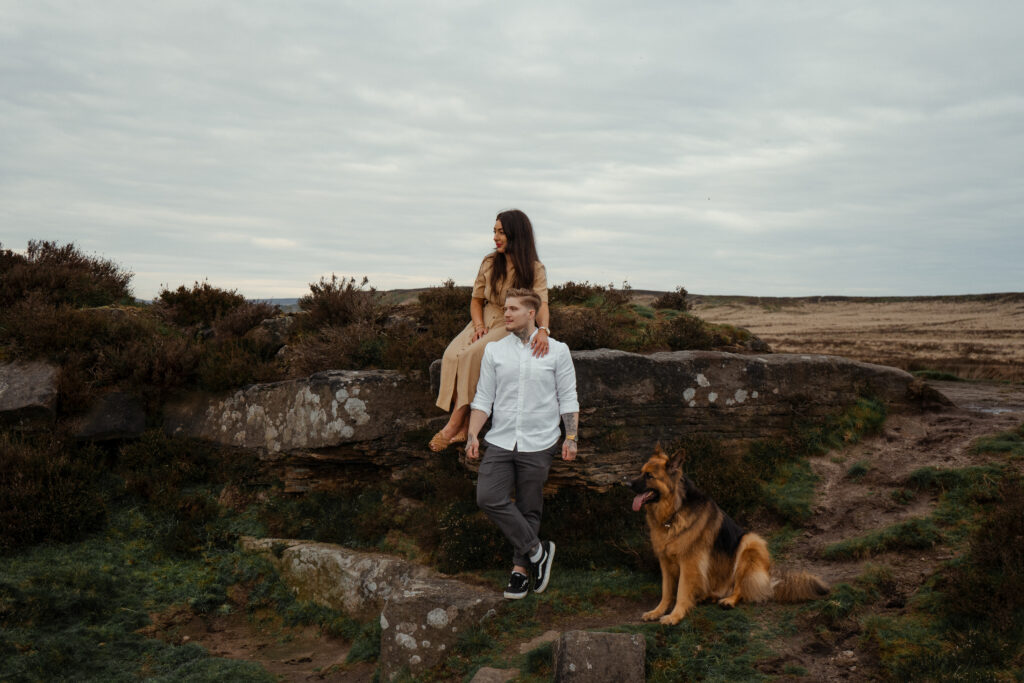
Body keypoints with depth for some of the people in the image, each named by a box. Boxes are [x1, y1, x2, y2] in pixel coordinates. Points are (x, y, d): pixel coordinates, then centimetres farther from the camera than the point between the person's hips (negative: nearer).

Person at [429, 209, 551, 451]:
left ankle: (454, 425, -27)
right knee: (453, 355, -26)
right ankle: (462, 429, -28)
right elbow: (476, 300, 13)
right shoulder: (490, 262, 8)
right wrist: (479, 326, -7)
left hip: (514, 326, -4)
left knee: (472, 355, -32)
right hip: (486, 320, 4)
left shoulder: (535, 269, -5)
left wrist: (543, 330, -40)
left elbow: (541, 304, -18)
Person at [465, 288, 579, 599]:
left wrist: (572, 437, -3)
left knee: (529, 509, 4)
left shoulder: (557, 351, 2)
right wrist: (473, 435, -2)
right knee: (489, 498, -14)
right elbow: (483, 398, 7)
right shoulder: (494, 350, 7)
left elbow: (568, 398, 4)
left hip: (538, 444, -2)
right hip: (500, 441, 2)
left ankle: (520, 568, 19)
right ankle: (536, 550, 1)